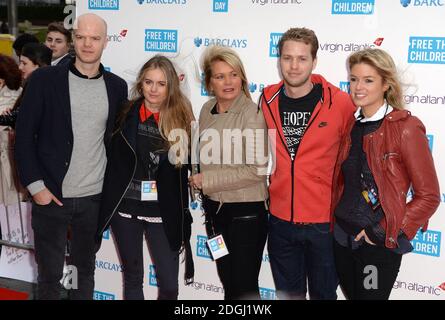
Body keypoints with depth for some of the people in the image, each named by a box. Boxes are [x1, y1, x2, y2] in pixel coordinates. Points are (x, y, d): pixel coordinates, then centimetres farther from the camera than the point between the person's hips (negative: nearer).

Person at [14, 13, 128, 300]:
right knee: (49, 275, 8)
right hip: (50, 195, -2)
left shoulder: (117, 86, 4)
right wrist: (35, 185, -11)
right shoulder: (44, 79, -5)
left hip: (94, 198, 3)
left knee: (85, 270, 16)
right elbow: (24, 134, -5)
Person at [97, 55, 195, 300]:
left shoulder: (181, 118, -2)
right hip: (125, 206, 0)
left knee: (169, 285, 3)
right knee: (133, 278, 15)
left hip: (163, 212, 0)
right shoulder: (126, 113, -3)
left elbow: (189, 165, 8)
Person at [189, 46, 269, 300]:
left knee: (245, 287, 4)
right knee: (227, 281, 19)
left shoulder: (252, 114, -16)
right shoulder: (207, 110, 4)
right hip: (214, 207, 6)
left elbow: (256, 170, -21)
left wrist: (206, 180, -17)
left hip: (247, 211, -6)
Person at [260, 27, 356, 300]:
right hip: (280, 218, 3)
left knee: (323, 293, 14)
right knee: (288, 292, 20)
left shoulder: (339, 102, -11)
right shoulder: (268, 100, -1)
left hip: (324, 220, -3)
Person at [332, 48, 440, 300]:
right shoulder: (352, 126, 5)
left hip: (379, 243, -6)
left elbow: (428, 196, -12)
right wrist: (337, 219, 6)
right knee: (352, 295, 18)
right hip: (343, 238, 6)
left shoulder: (405, 128, -13)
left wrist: (389, 233, -13)